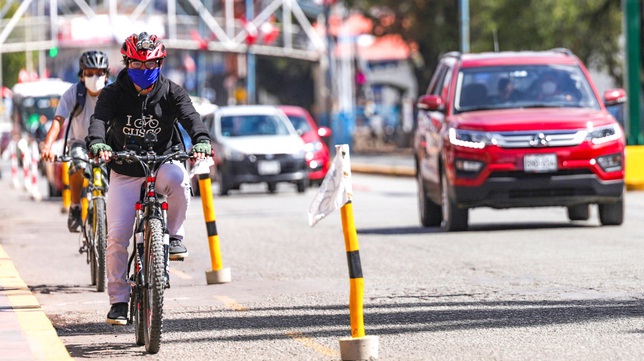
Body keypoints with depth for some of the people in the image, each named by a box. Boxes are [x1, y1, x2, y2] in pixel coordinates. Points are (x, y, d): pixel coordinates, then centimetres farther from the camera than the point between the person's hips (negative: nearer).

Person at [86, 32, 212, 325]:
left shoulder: (171, 92, -3)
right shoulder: (114, 94, -5)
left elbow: (189, 116, -21)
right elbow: (99, 119, -23)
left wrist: (201, 139, -43)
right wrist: (97, 143, -46)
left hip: (162, 164, 0)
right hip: (125, 173, 0)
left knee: (177, 177, -37)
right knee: (117, 236, -9)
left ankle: (174, 235, -15)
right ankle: (118, 299, 5)